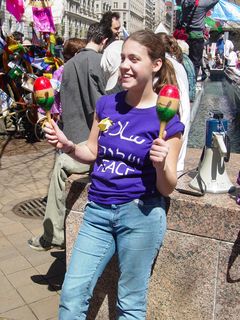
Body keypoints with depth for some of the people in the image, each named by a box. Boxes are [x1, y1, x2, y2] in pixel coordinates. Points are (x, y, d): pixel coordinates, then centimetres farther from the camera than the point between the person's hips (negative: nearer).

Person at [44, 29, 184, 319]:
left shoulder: (166, 118, -9)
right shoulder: (106, 104, 3)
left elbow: (167, 188, -7)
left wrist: (161, 165, -28)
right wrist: (68, 146, -4)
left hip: (140, 213, -4)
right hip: (97, 211, 4)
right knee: (72, 295, 8)